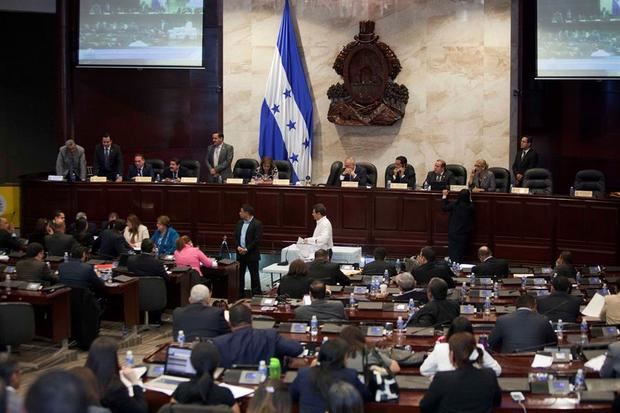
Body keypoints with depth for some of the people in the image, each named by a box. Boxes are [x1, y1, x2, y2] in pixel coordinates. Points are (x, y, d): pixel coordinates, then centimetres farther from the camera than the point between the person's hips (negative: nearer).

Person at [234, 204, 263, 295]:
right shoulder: (240, 223, 11)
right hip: (240, 254, 6)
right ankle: (239, 294, 19)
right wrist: (238, 247, -5)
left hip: (252, 254, -6)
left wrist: (247, 249, -18)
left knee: (254, 275, 0)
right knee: (239, 274, 10)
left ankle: (257, 294, 7)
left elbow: (257, 240, -15)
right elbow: (236, 236, 13)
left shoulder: (257, 224, -11)